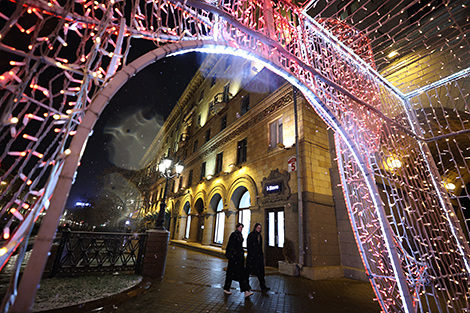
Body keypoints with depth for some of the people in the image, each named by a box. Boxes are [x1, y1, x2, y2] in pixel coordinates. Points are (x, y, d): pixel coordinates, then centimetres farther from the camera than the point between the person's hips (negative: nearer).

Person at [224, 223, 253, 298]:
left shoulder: (240, 235, 13)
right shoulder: (233, 235, -11)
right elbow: (230, 245, -14)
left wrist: (242, 254, 19)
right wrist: (230, 255, -18)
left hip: (240, 255, 8)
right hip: (234, 255, -8)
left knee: (242, 272, 3)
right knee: (231, 272, 2)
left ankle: (246, 291, 3)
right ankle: (226, 288, 16)